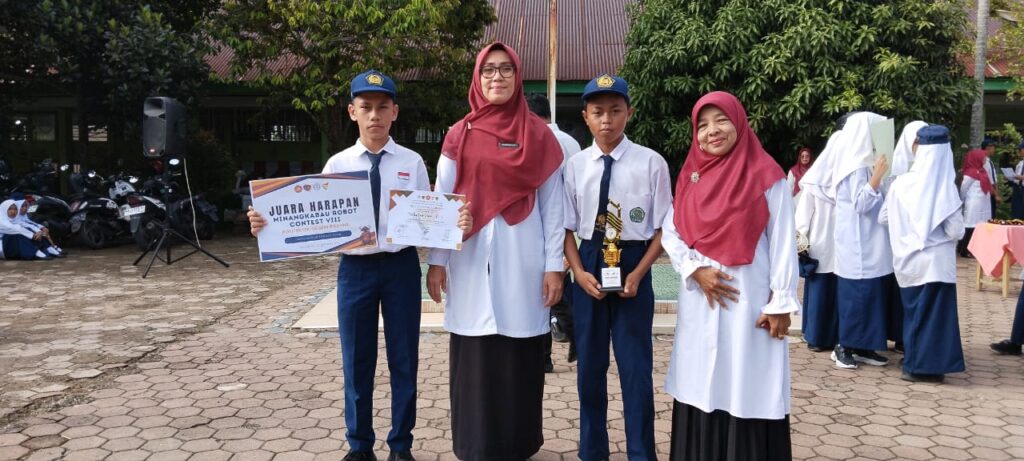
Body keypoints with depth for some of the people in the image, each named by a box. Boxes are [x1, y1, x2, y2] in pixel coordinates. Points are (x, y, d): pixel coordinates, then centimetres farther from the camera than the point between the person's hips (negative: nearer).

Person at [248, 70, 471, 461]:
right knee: (356, 362, 10)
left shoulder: (413, 163, 1)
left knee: (404, 359, 10)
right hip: (355, 268, 1)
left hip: (401, 267, 0)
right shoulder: (337, 164, 3)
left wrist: (459, 224, -23)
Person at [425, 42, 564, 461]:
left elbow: (552, 205, 3)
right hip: (472, 260, 1)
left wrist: (553, 266, -2)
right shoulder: (460, 135, 5)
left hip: (523, 260, 0)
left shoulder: (539, 135, 4)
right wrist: (436, 261, 0)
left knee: (519, 356, 4)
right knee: (474, 357, 4)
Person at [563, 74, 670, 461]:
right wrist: (579, 271, -8)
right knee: (590, 366, 14)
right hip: (588, 267, 3)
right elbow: (567, 227, 4)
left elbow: (663, 229, -5)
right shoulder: (575, 166, 0)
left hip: (633, 266, -3)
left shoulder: (651, 163, -8)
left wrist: (637, 274, -13)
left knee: (636, 367, 4)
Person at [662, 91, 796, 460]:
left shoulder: (766, 176, -4)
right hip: (700, 300, 4)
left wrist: (781, 302, -8)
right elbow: (669, 232, 7)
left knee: (748, 393, 0)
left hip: (750, 300, -4)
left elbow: (783, 243, -5)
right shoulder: (691, 176, 8)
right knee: (701, 389, 8)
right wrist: (695, 270, -8)